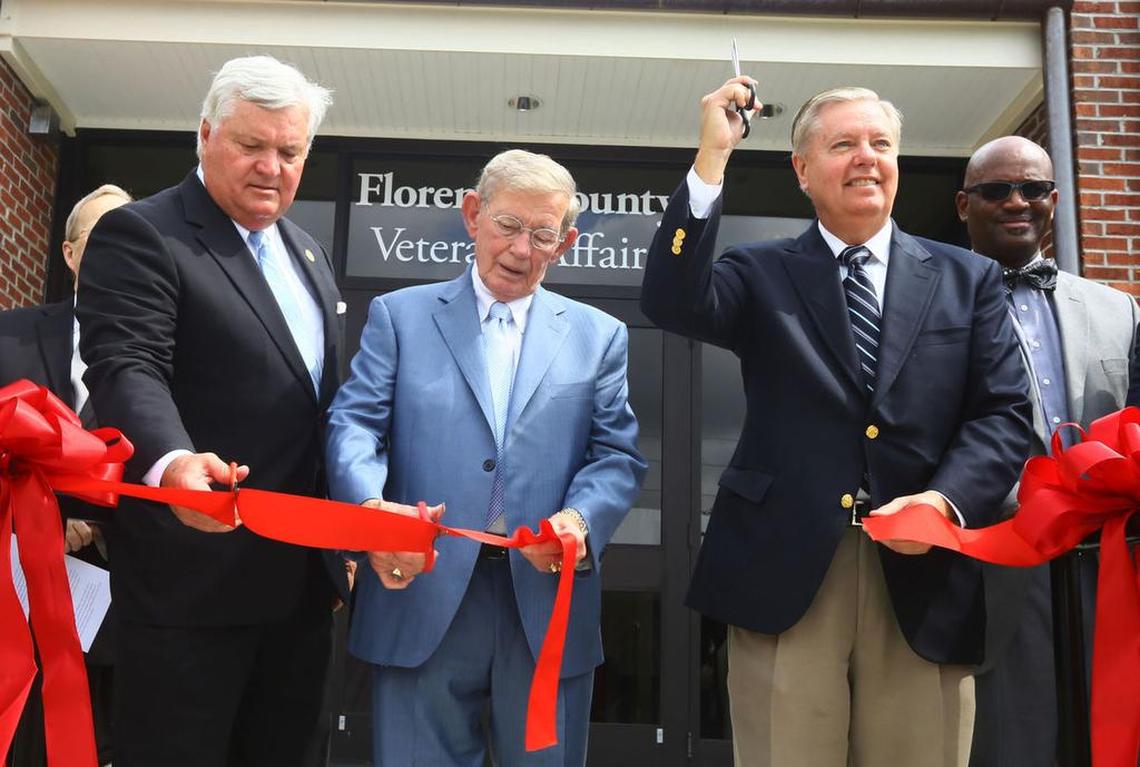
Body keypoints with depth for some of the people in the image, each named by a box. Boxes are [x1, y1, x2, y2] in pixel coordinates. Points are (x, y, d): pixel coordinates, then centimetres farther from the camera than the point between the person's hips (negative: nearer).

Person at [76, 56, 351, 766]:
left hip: (302, 575, 7)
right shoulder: (138, 234, -8)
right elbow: (128, 368, -22)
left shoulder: (308, 253, 16)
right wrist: (171, 463, -42)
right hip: (195, 569, -7)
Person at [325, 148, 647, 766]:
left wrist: (581, 519, -16)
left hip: (550, 606, 2)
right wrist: (371, 509, -23)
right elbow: (354, 424, -2)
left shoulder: (598, 336, 12)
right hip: (423, 598, -1)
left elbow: (618, 455, 5)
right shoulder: (399, 315, 9)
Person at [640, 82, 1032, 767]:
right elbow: (674, 304, -11)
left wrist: (947, 499, -13)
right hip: (785, 571, -1)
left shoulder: (969, 279, 13)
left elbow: (1004, 412, 6)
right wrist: (713, 157, -12)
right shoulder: (761, 275, 9)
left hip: (923, 578, 2)